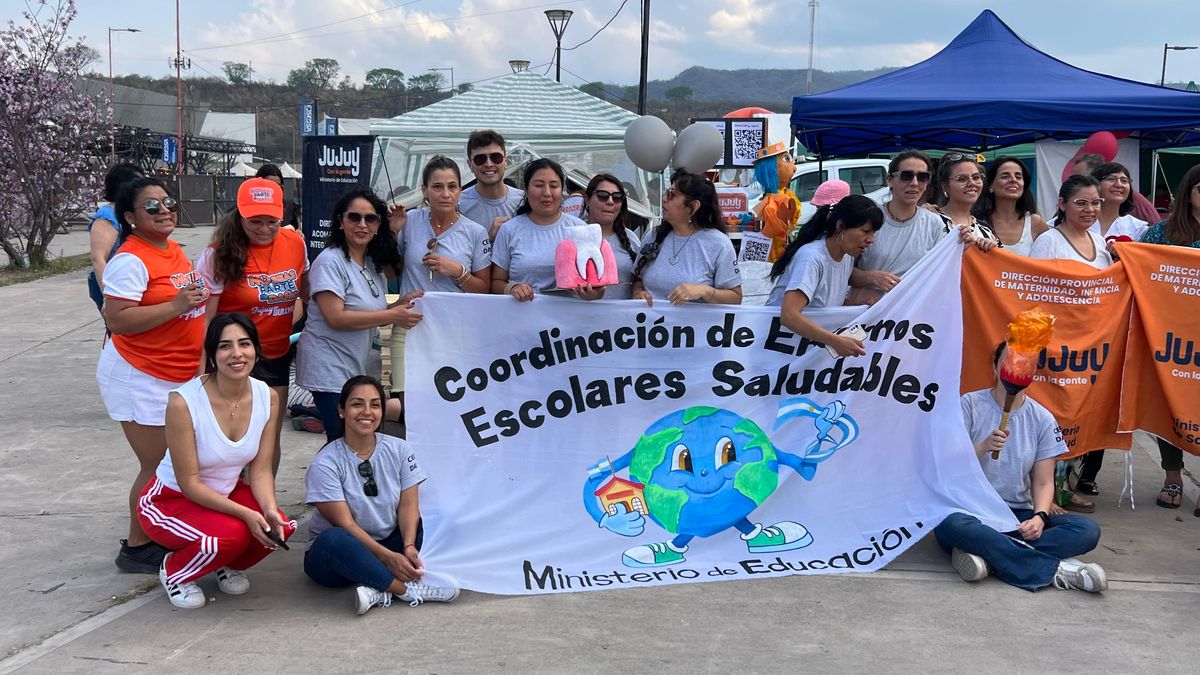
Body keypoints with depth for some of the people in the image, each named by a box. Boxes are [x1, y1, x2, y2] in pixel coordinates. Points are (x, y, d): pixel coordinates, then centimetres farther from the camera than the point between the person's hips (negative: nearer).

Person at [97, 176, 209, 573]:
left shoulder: (175, 250, 9)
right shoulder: (130, 260, -18)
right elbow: (116, 320, -25)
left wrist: (199, 297, 9)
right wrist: (176, 305, -28)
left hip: (179, 377, 9)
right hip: (141, 380, -9)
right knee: (157, 468, -2)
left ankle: (156, 535, 29)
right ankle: (137, 548, 13)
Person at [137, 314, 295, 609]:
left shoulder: (268, 397, -10)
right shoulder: (184, 402, -27)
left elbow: (260, 469, -6)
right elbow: (189, 482, -23)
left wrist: (269, 509, -26)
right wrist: (245, 513, -30)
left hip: (227, 493, 5)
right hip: (172, 500, -5)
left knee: (279, 527, -23)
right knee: (231, 534, -33)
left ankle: (229, 565, 11)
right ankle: (173, 571, 1)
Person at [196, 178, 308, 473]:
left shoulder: (295, 243, -2)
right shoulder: (218, 255, -14)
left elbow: (306, 291, 17)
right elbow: (204, 320, -13)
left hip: (277, 356, 4)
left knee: (271, 439, 13)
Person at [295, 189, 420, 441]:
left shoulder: (373, 263, 11)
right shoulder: (330, 261, -14)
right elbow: (335, 318, -22)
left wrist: (400, 304, -4)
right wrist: (392, 316, -22)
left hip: (357, 368, 8)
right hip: (330, 370, -8)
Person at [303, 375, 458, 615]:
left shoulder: (400, 450, -1)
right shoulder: (325, 464, -14)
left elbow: (408, 505, -8)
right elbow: (345, 524, -19)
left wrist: (409, 547, -27)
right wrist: (389, 556, -28)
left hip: (388, 545, 4)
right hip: (333, 557, -4)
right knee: (333, 539, -38)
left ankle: (378, 589, -32)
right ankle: (408, 590, -31)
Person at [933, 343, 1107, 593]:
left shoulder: (1042, 419, 7)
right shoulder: (970, 404, 0)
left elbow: (1043, 482, 6)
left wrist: (1040, 516, -15)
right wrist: (983, 447, -24)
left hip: (1018, 515, 3)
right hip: (969, 510, -3)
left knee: (1087, 529, -21)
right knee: (952, 524, -40)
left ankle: (989, 556, -29)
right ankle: (1055, 569, -30)